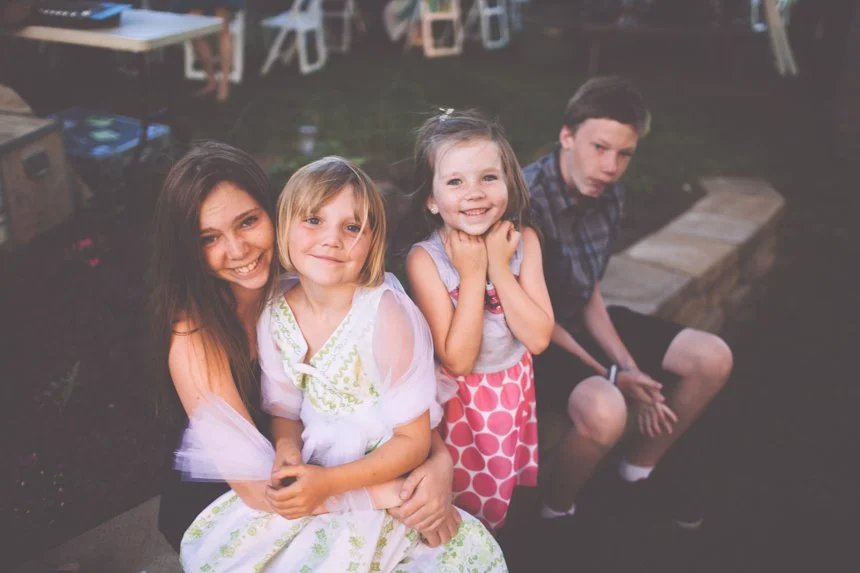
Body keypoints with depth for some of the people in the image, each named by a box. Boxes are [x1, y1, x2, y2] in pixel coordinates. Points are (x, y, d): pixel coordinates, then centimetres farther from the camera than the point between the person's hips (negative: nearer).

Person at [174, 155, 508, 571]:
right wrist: (288, 449, -16)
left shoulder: (386, 314, -22)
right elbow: (284, 410, 6)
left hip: (382, 476, -5)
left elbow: (414, 440, -16)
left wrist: (328, 483, -24)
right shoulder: (275, 313, -6)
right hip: (313, 473, 5)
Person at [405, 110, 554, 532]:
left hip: (515, 388, 3)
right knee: (465, 502, 10)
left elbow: (538, 338, -18)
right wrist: (472, 274, -29)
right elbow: (457, 360, -25)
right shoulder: (425, 258, -22)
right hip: (459, 399, -3)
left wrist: (499, 267, -25)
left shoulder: (523, 240, -12)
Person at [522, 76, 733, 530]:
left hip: (578, 321, 8)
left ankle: (637, 473, 24)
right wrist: (610, 376, -18)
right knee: (604, 409, -37)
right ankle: (556, 512, -4)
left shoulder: (608, 195, -3)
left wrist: (630, 369, -5)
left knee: (713, 359, 4)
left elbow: (589, 292, 5)